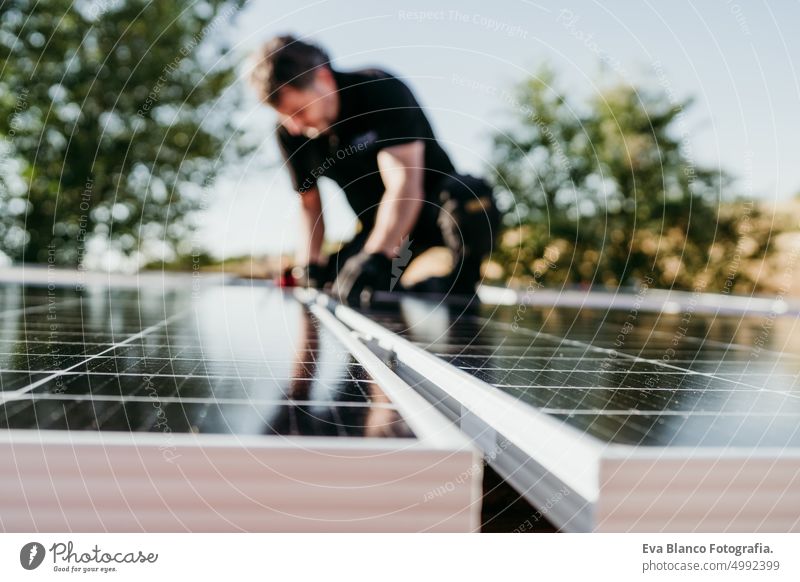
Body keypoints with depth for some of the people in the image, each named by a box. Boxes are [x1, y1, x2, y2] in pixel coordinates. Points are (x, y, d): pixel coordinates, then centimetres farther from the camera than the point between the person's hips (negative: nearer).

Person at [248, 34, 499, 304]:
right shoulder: (289, 132, -7)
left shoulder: (382, 90, -24)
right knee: (345, 291, -18)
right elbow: (309, 204, 5)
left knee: (469, 196, -40)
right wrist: (309, 263, -13)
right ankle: (428, 290, 4)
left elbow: (405, 184, -36)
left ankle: (461, 290, -19)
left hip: (432, 208, -7)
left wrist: (374, 257, -49)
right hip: (380, 227, 7)